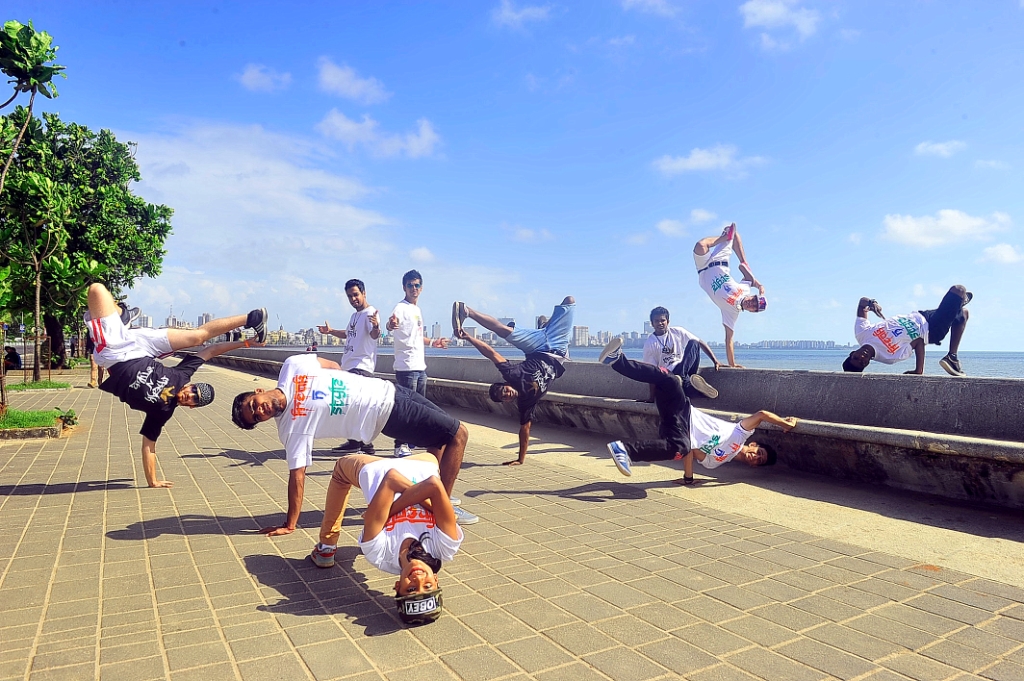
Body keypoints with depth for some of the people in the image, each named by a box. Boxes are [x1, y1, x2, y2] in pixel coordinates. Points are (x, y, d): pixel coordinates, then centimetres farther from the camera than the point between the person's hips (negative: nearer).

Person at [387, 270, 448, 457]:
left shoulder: (418, 310, 17)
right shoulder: (401, 308, -10)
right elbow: (391, 325, -32)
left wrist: (433, 343, 36)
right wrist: (391, 324, -54)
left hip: (420, 366, 9)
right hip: (406, 366, -9)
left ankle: (415, 439, 27)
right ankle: (400, 445, 1)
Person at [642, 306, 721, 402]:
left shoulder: (677, 332, 3)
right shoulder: (649, 345, -3)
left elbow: (700, 343, 4)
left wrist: (716, 361, -3)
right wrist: (652, 397, -8)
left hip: (685, 369, 4)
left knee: (693, 343, -21)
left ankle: (683, 378, -30)